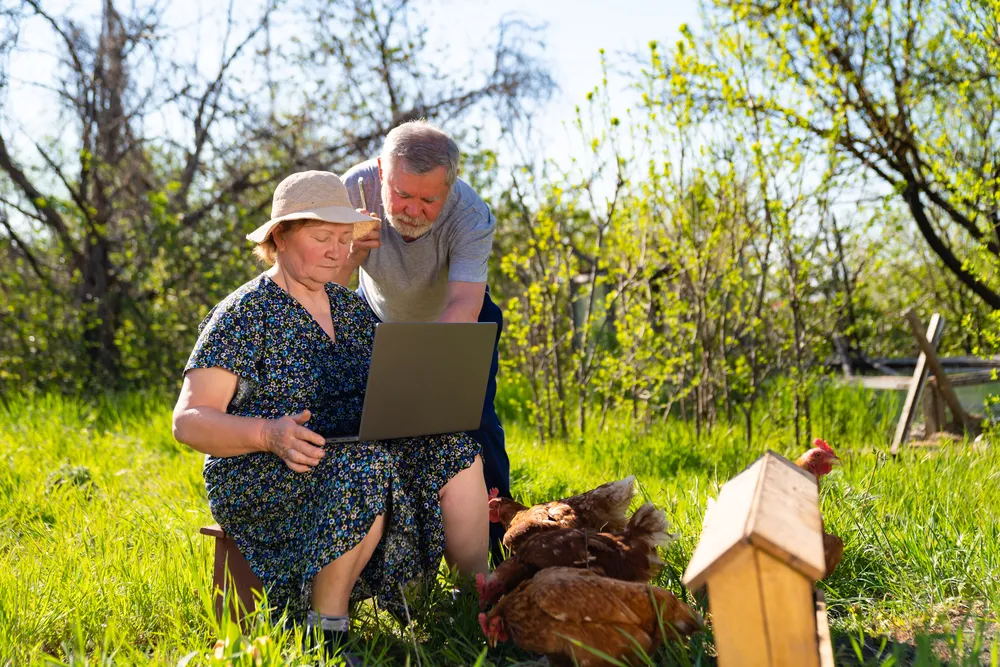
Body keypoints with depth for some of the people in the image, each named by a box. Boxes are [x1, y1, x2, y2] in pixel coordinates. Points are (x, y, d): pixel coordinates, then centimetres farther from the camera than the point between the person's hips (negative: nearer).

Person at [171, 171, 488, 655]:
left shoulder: (352, 309, 14)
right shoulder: (243, 315, -6)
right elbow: (187, 420, -13)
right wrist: (268, 433, -31)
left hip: (358, 458, 7)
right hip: (260, 480, -6)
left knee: (453, 446, -14)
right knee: (366, 463, -35)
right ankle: (326, 628, -24)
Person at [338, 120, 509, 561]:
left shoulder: (471, 216, -37)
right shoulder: (355, 191, -31)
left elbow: (463, 306, -48)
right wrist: (348, 253, -50)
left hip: (459, 321, -2)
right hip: (380, 320, 2)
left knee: (475, 427, -12)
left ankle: (500, 551, 1)